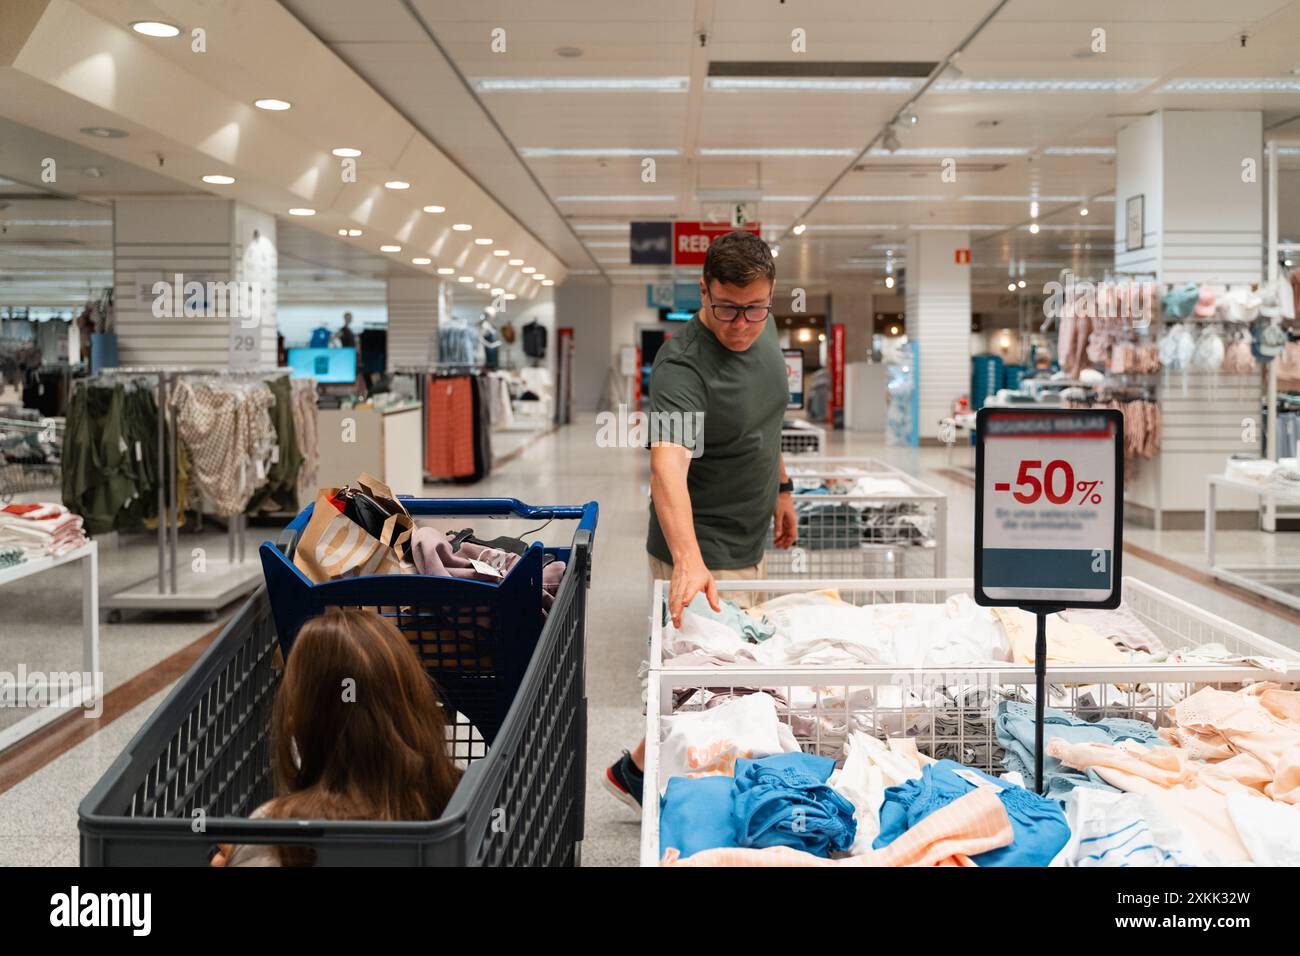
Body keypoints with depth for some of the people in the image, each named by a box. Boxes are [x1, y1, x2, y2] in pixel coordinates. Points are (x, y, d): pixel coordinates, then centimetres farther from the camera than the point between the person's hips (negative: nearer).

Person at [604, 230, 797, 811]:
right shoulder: (681, 367, -29)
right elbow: (668, 464, -44)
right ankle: (637, 770, 21)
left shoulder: (762, 329, -1)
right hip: (701, 554, -9)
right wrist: (688, 562, -56)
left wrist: (780, 486, 21)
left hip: (748, 544, 9)